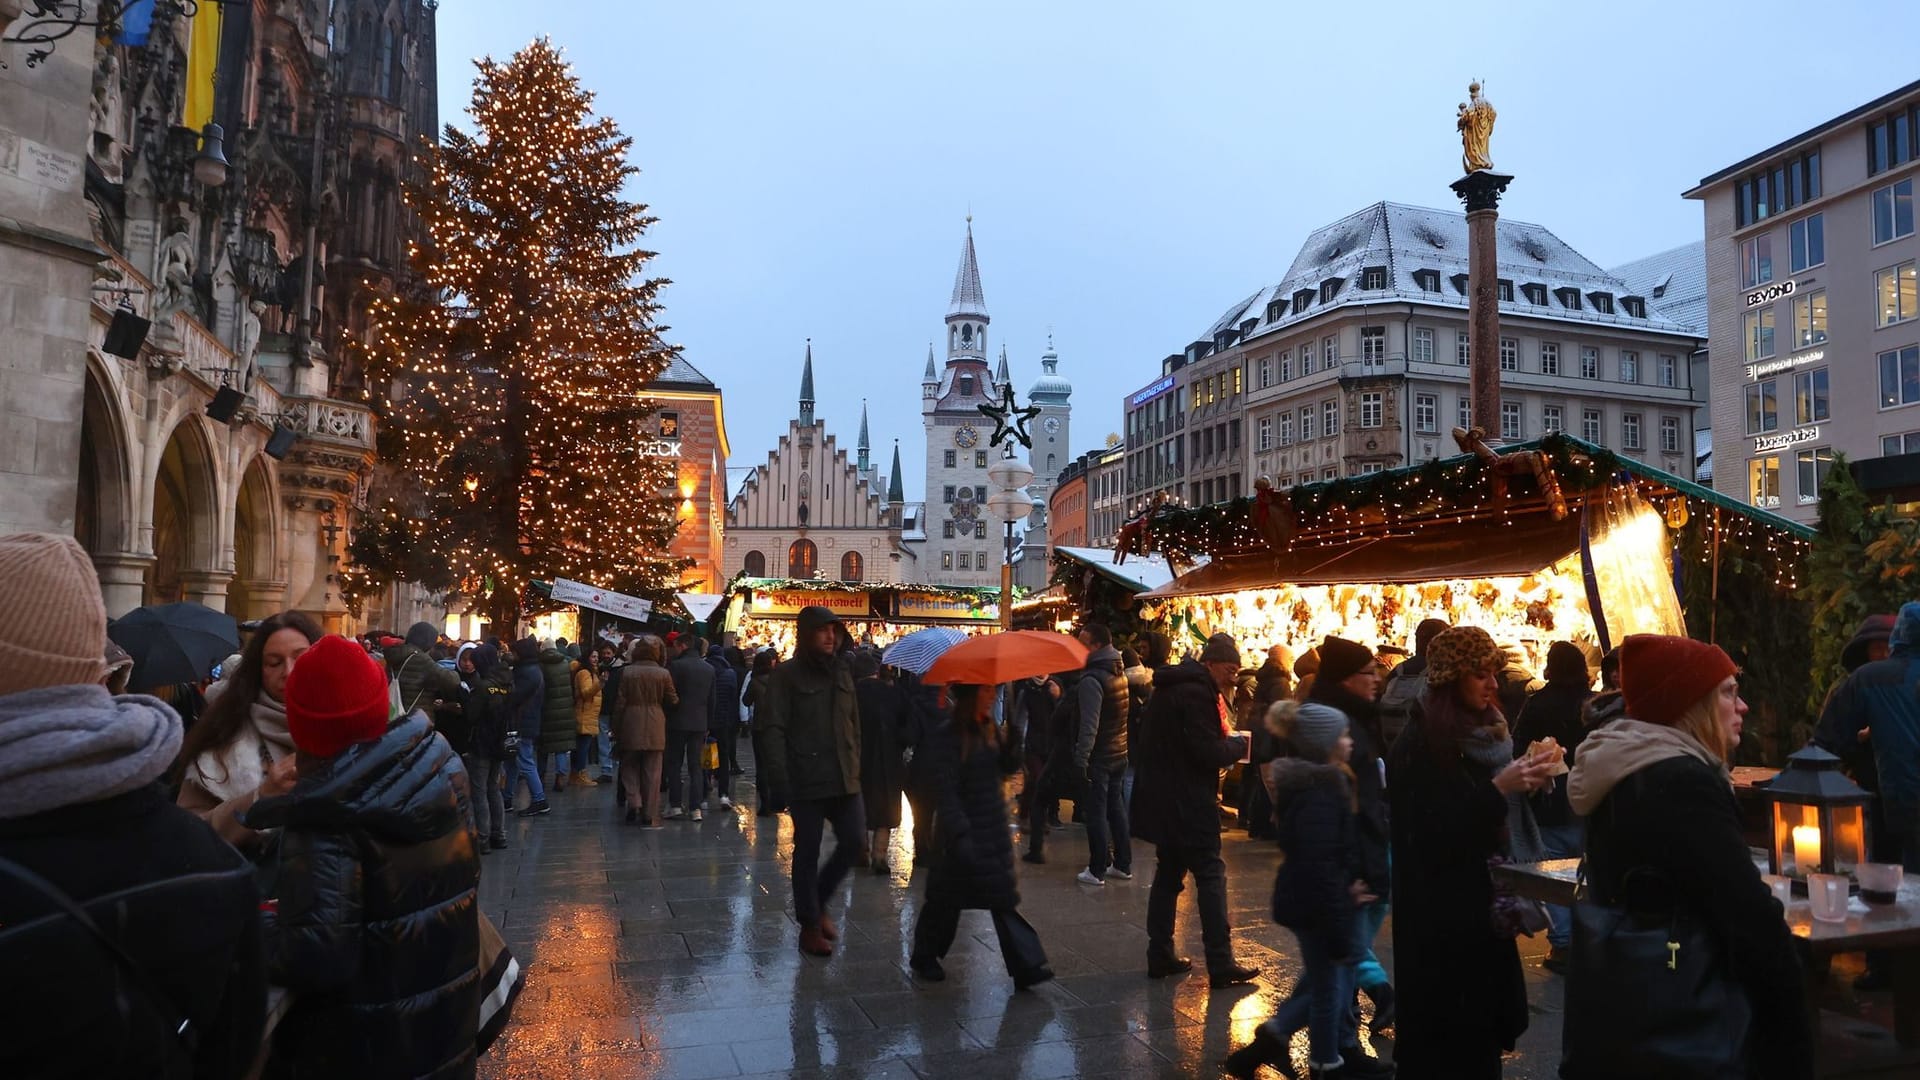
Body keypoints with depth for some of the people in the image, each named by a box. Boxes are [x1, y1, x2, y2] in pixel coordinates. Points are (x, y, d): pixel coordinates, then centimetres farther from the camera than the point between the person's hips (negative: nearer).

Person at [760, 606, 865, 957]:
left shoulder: (841, 672, 13)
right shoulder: (786, 675, -5)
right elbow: (774, 730, -10)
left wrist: (855, 767, 11)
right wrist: (779, 779, -17)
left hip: (843, 780, 5)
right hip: (806, 781, -5)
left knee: (854, 842, 3)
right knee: (807, 853, 5)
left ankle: (818, 901, 26)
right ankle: (809, 925, 19)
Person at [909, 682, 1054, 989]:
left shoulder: (991, 729, 6)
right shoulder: (946, 736, -16)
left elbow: (1008, 768, 8)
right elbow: (945, 791, -19)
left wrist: (1012, 744, -13)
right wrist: (960, 834, -25)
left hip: (995, 830, 6)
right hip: (962, 829, -6)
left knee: (1004, 899, 3)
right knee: (946, 898, 10)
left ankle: (1026, 966, 1)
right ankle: (923, 958, 30)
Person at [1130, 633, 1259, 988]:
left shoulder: (1171, 686, 13)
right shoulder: (1197, 692, -18)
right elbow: (1208, 753, -22)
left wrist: (1226, 740, 10)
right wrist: (1240, 744, -5)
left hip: (1162, 798, 10)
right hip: (1187, 802, -10)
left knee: (1168, 874, 15)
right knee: (1211, 876, -2)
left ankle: (1160, 956, 20)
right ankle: (1221, 965, 0)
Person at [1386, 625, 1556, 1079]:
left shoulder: (1481, 730, 10)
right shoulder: (1417, 744, -15)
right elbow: (1430, 834, -21)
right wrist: (1497, 788, -26)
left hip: (1480, 900, 8)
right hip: (1438, 911, -8)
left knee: (1481, 1022, 12)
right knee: (1443, 1033, -1)